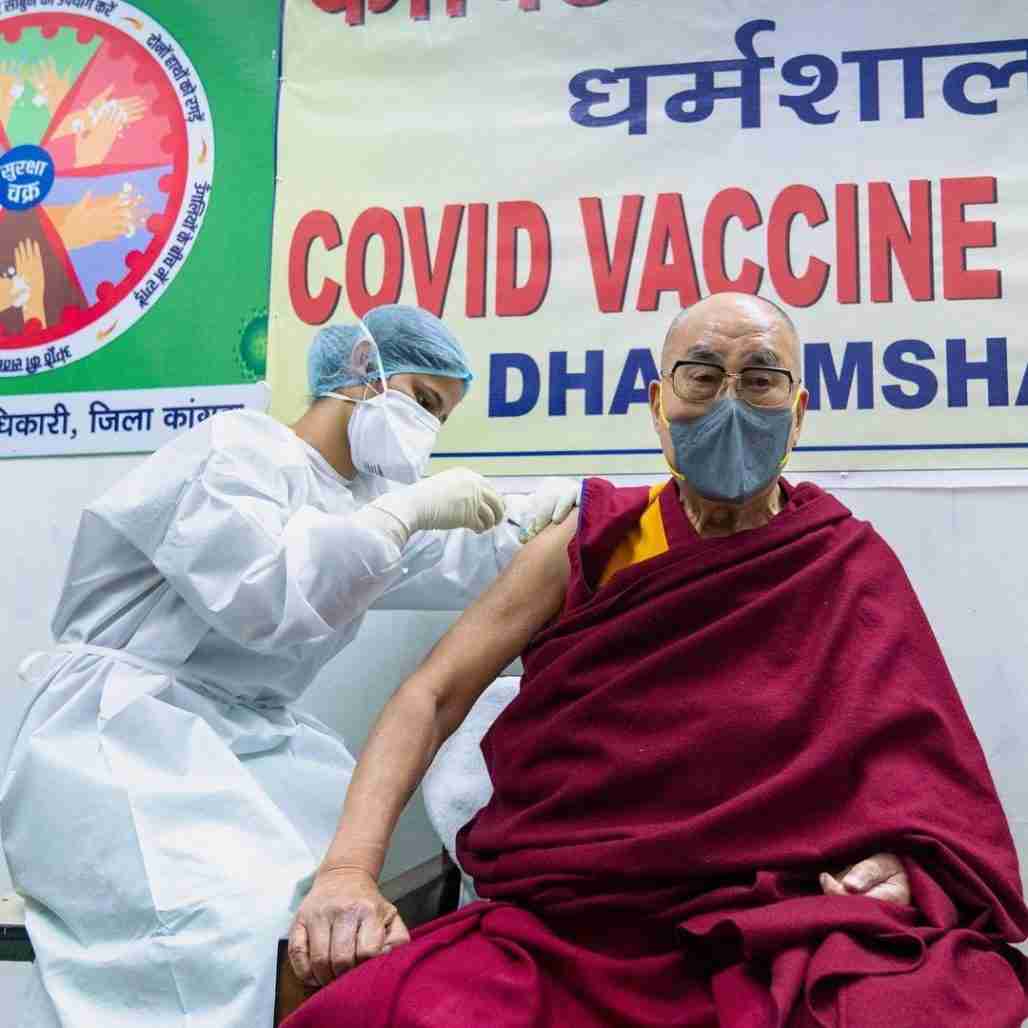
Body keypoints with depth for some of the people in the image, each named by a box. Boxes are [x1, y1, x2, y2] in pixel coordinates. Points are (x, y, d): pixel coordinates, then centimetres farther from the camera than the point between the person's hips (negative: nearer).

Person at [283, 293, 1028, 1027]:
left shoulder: (851, 571, 2)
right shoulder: (587, 546, 2)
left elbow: (913, 769, 3)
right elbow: (432, 697, -1)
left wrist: (900, 875, -19)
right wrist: (348, 868, -15)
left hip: (769, 934, 1)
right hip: (563, 922, 0)